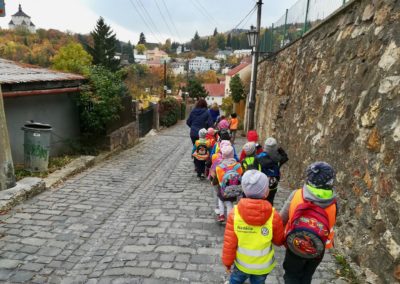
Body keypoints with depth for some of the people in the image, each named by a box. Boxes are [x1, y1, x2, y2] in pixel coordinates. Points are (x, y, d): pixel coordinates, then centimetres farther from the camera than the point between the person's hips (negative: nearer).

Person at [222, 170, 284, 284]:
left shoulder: (235, 213, -26)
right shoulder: (273, 215, -26)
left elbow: (229, 243, -16)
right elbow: (279, 241, -8)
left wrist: (227, 262, 0)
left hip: (242, 263, 0)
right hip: (263, 265, 0)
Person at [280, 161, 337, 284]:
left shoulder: (296, 195, -25)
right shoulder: (333, 204, -22)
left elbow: (282, 220, -13)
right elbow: (331, 225, -6)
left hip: (294, 246, -2)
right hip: (318, 249, 2)